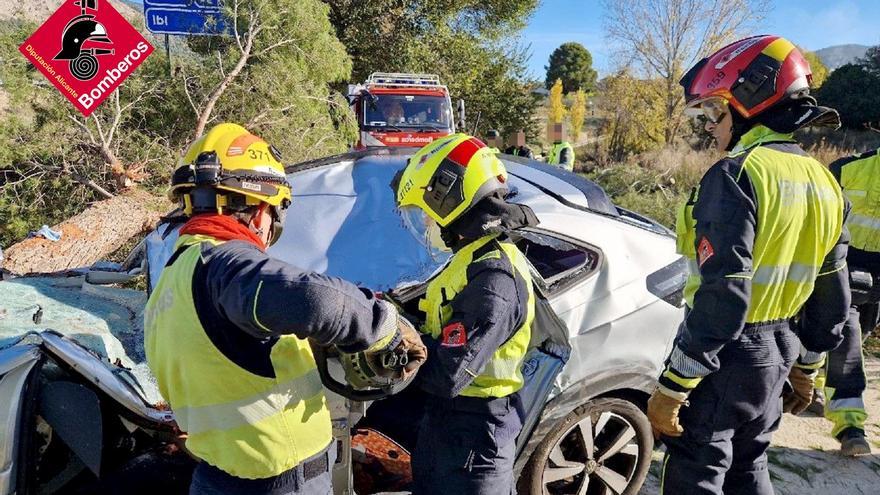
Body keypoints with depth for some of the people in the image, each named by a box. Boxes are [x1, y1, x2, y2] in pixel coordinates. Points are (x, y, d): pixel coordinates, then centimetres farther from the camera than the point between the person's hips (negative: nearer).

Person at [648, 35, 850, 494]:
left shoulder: (736, 175, -21)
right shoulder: (822, 181, 6)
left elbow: (720, 298, -26)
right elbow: (831, 300, 12)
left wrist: (671, 387, -20)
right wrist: (805, 365, 24)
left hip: (726, 355, -8)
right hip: (777, 354, 9)